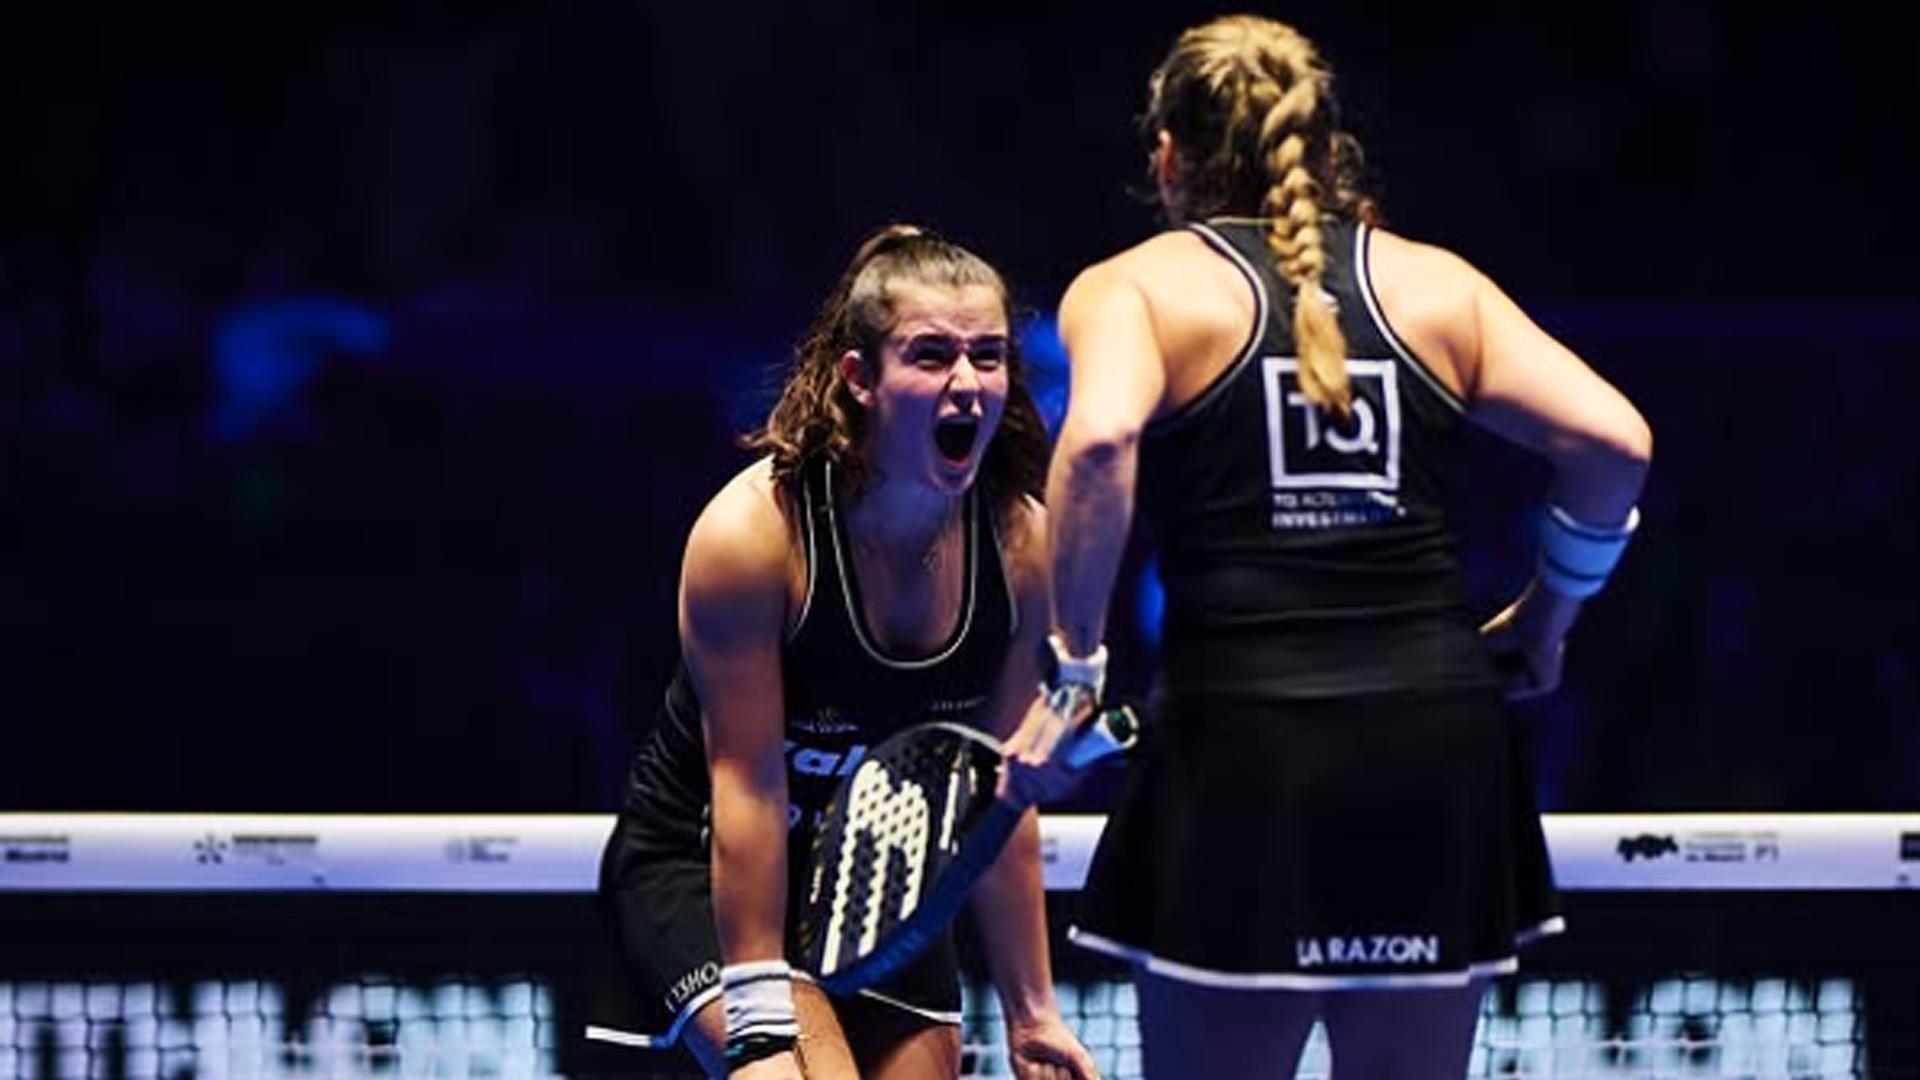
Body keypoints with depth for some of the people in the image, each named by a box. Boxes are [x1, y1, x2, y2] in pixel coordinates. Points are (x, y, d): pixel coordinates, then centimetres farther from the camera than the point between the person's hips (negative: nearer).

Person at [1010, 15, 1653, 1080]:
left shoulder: (1137, 288, 5)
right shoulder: (1434, 283, 15)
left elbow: (1099, 441, -17)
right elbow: (1614, 442, 3)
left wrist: (1073, 666, -12)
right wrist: (1544, 615, 16)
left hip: (1245, 759, -3)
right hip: (1438, 740, 3)